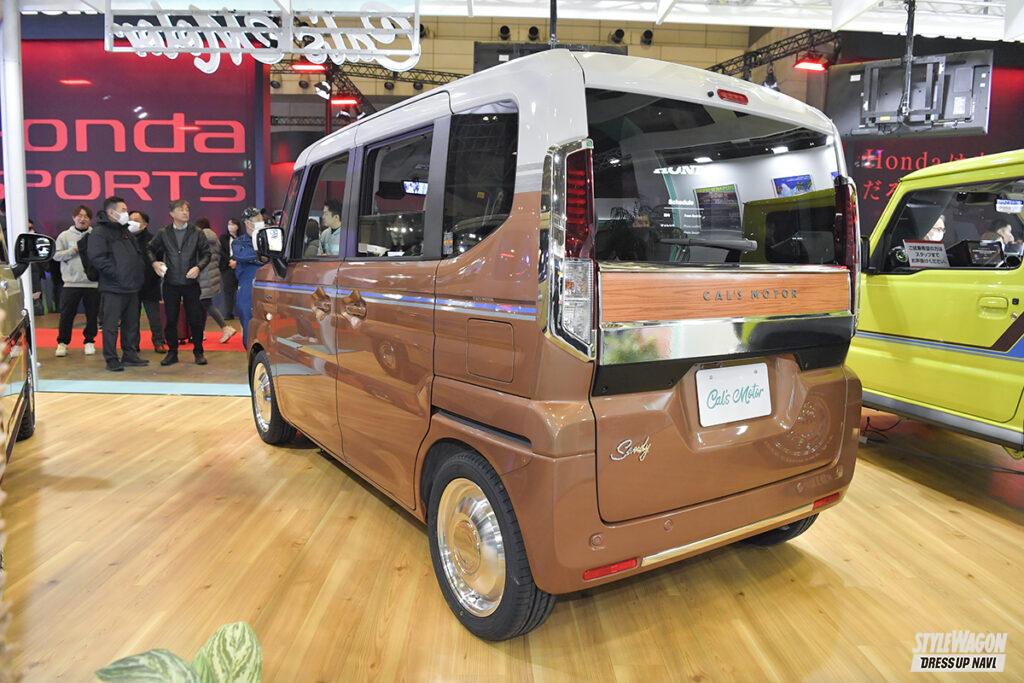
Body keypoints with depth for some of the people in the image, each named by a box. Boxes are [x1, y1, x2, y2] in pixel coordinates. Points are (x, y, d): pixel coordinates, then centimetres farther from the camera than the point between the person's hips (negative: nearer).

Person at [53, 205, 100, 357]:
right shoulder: (65, 235, 5)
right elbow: (56, 255, -1)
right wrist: (74, 250, -11)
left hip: (93, 282, 0)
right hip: (71, 283, 0)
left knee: (92, 315, 8)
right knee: (66, 315, 4)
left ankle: (89, 341, 23)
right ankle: (62, 342, 17)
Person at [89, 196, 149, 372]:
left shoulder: (126, 231, 19)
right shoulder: (99, 232, -8)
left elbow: (139, 254, 26)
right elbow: (97, 258, -19)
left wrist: (141, 271, 11)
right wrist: (116, 273, -20)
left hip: (132, 287, 8)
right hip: (113, 288, -8)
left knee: (131, 323, 12)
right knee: (111, 324, -3)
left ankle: (130, 355, 21)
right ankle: (111, 359, 2)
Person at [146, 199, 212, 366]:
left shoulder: (197, 233, 2)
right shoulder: (163, 233, 5)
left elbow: (206, 253, 4)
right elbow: (150, 249, 14)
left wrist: (198, 267, -11)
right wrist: (154, 262, -4)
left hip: (191, 282, -1)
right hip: (170, 283, 1)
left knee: (195, 319, 1)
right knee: (171, 320, 5)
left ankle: (198, 352, 13)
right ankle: (172, 352, 16)